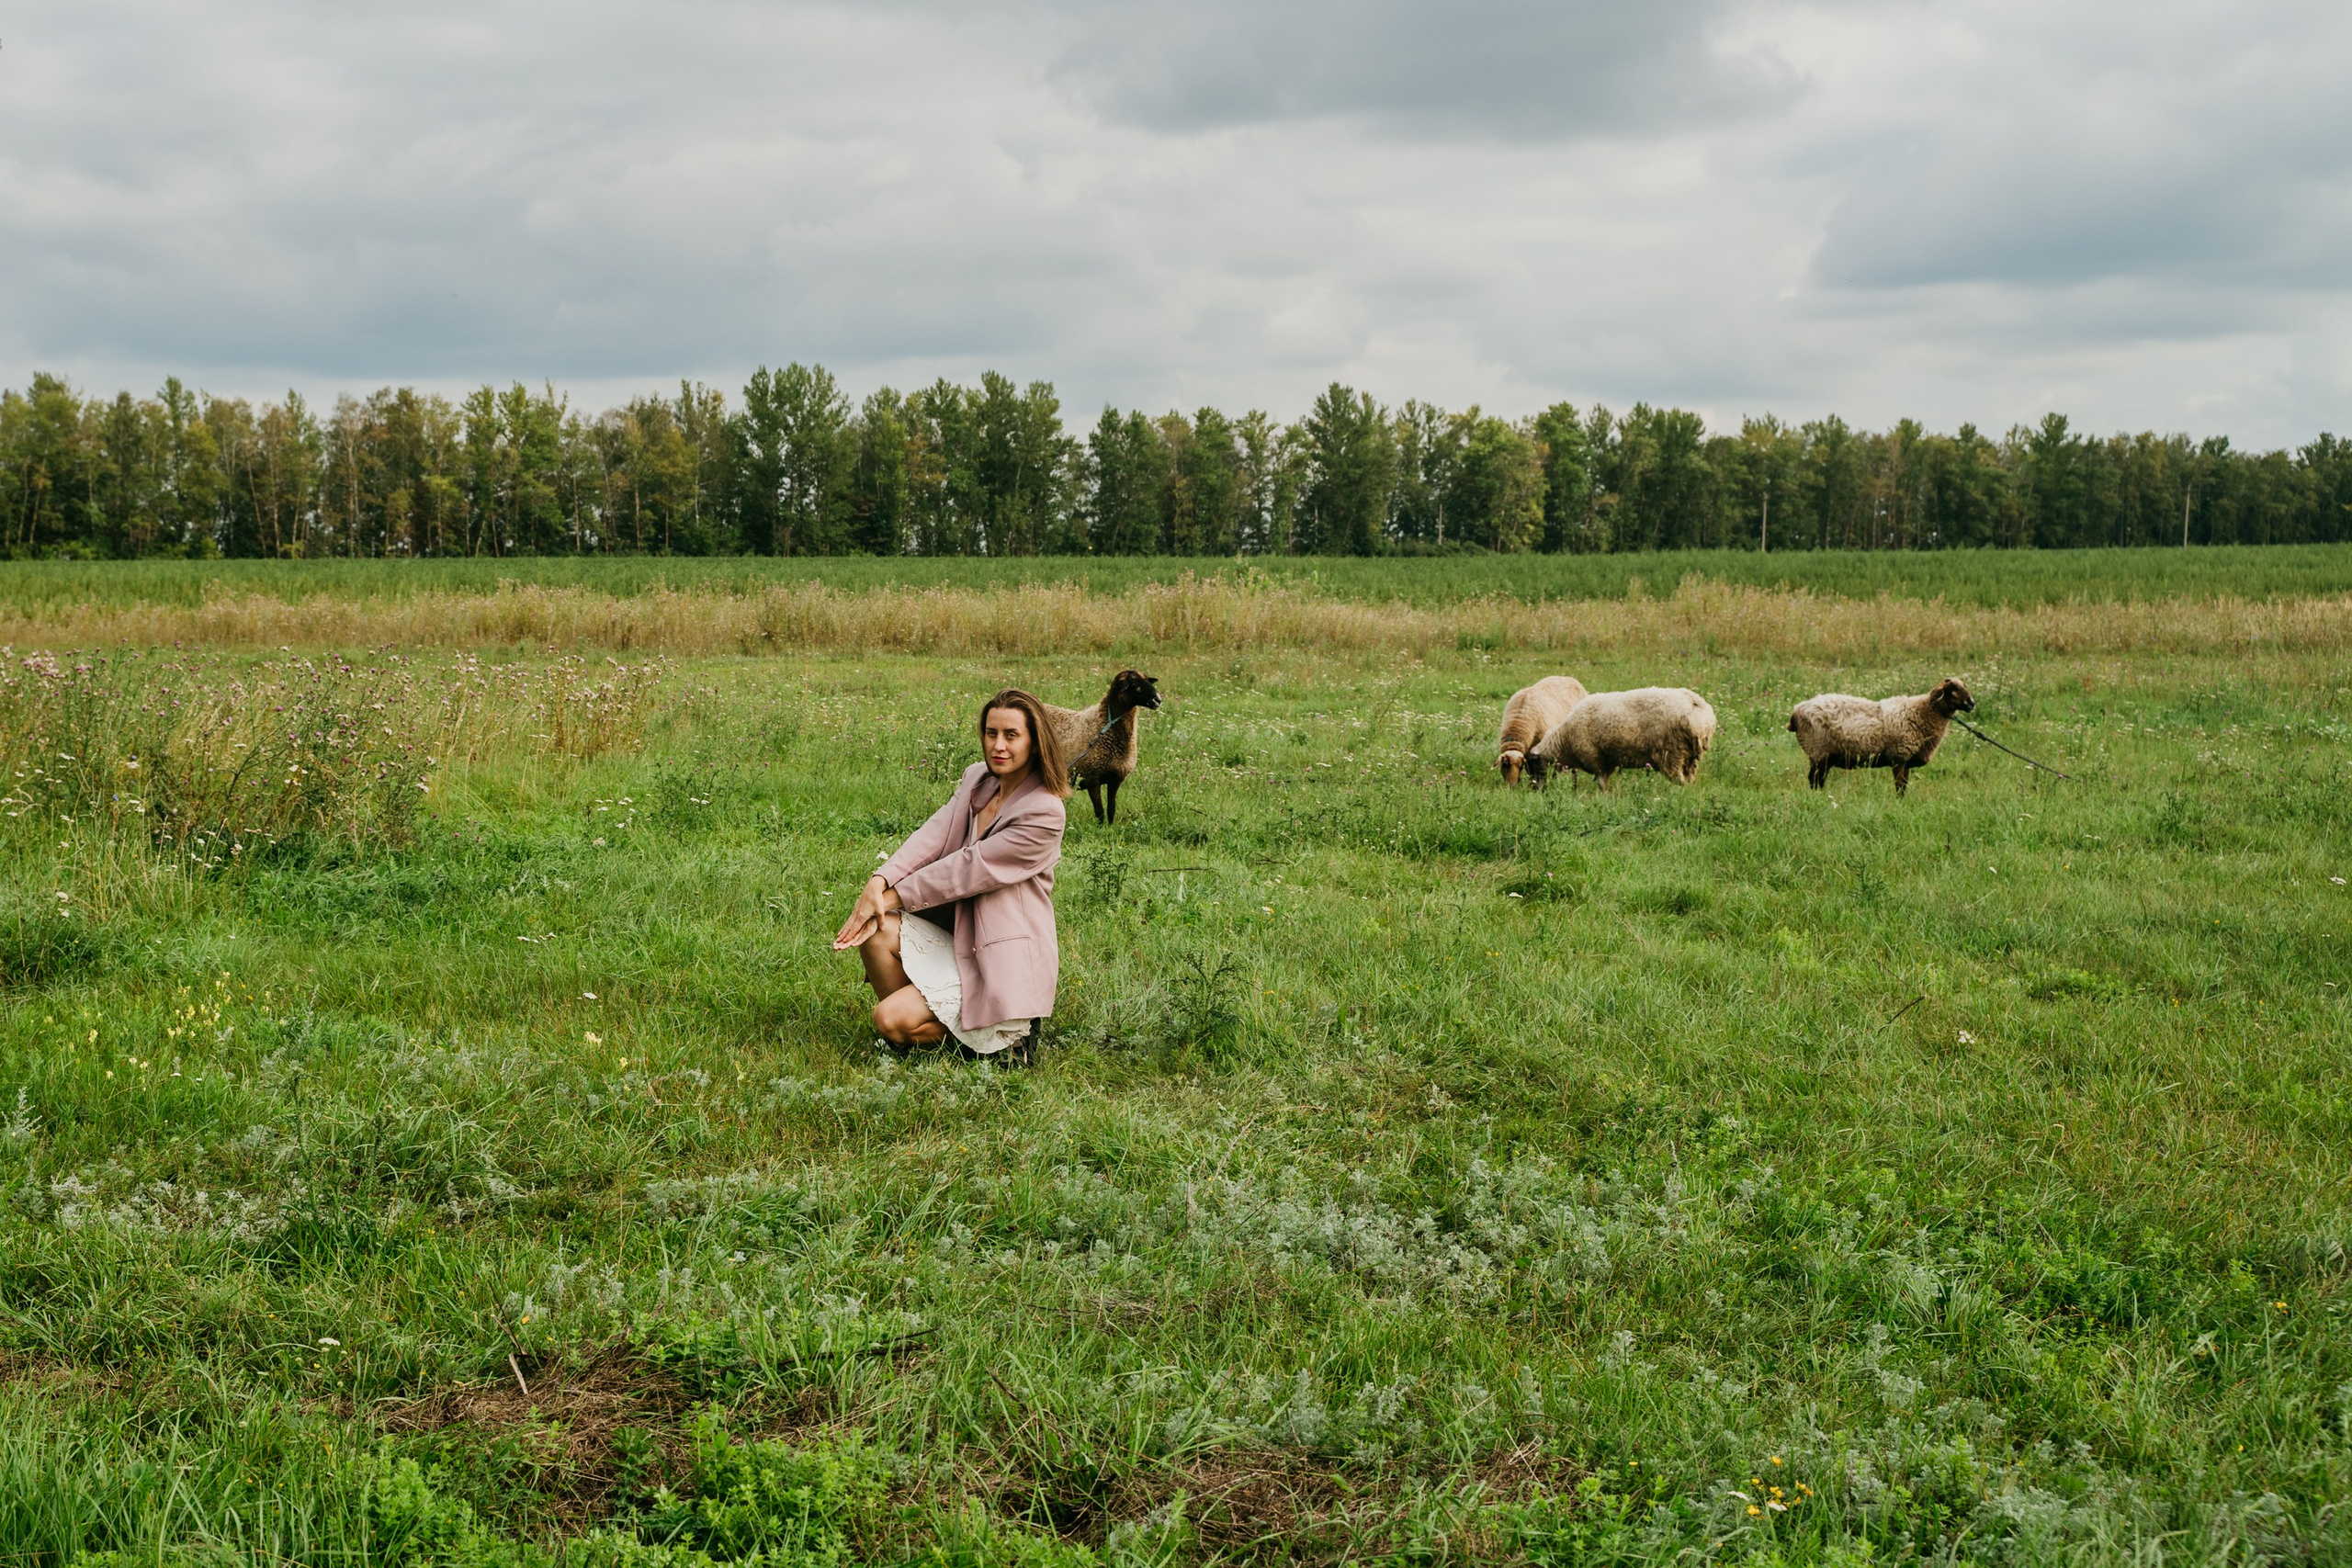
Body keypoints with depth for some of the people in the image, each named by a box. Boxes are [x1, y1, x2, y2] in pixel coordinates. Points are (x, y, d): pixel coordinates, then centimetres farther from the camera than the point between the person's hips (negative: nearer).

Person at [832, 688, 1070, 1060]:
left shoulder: (1043, 815, -18)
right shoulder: (977, 779, 6)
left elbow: (967, 867, -19)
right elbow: (933, 836, -7)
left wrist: (894, 896, -16)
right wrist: (880, 883, -24)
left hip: (1002, 962, -7)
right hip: (957, 938, 7)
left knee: (892, 1020, -18)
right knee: (878, 931, -19)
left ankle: (1010, 1032, 0)